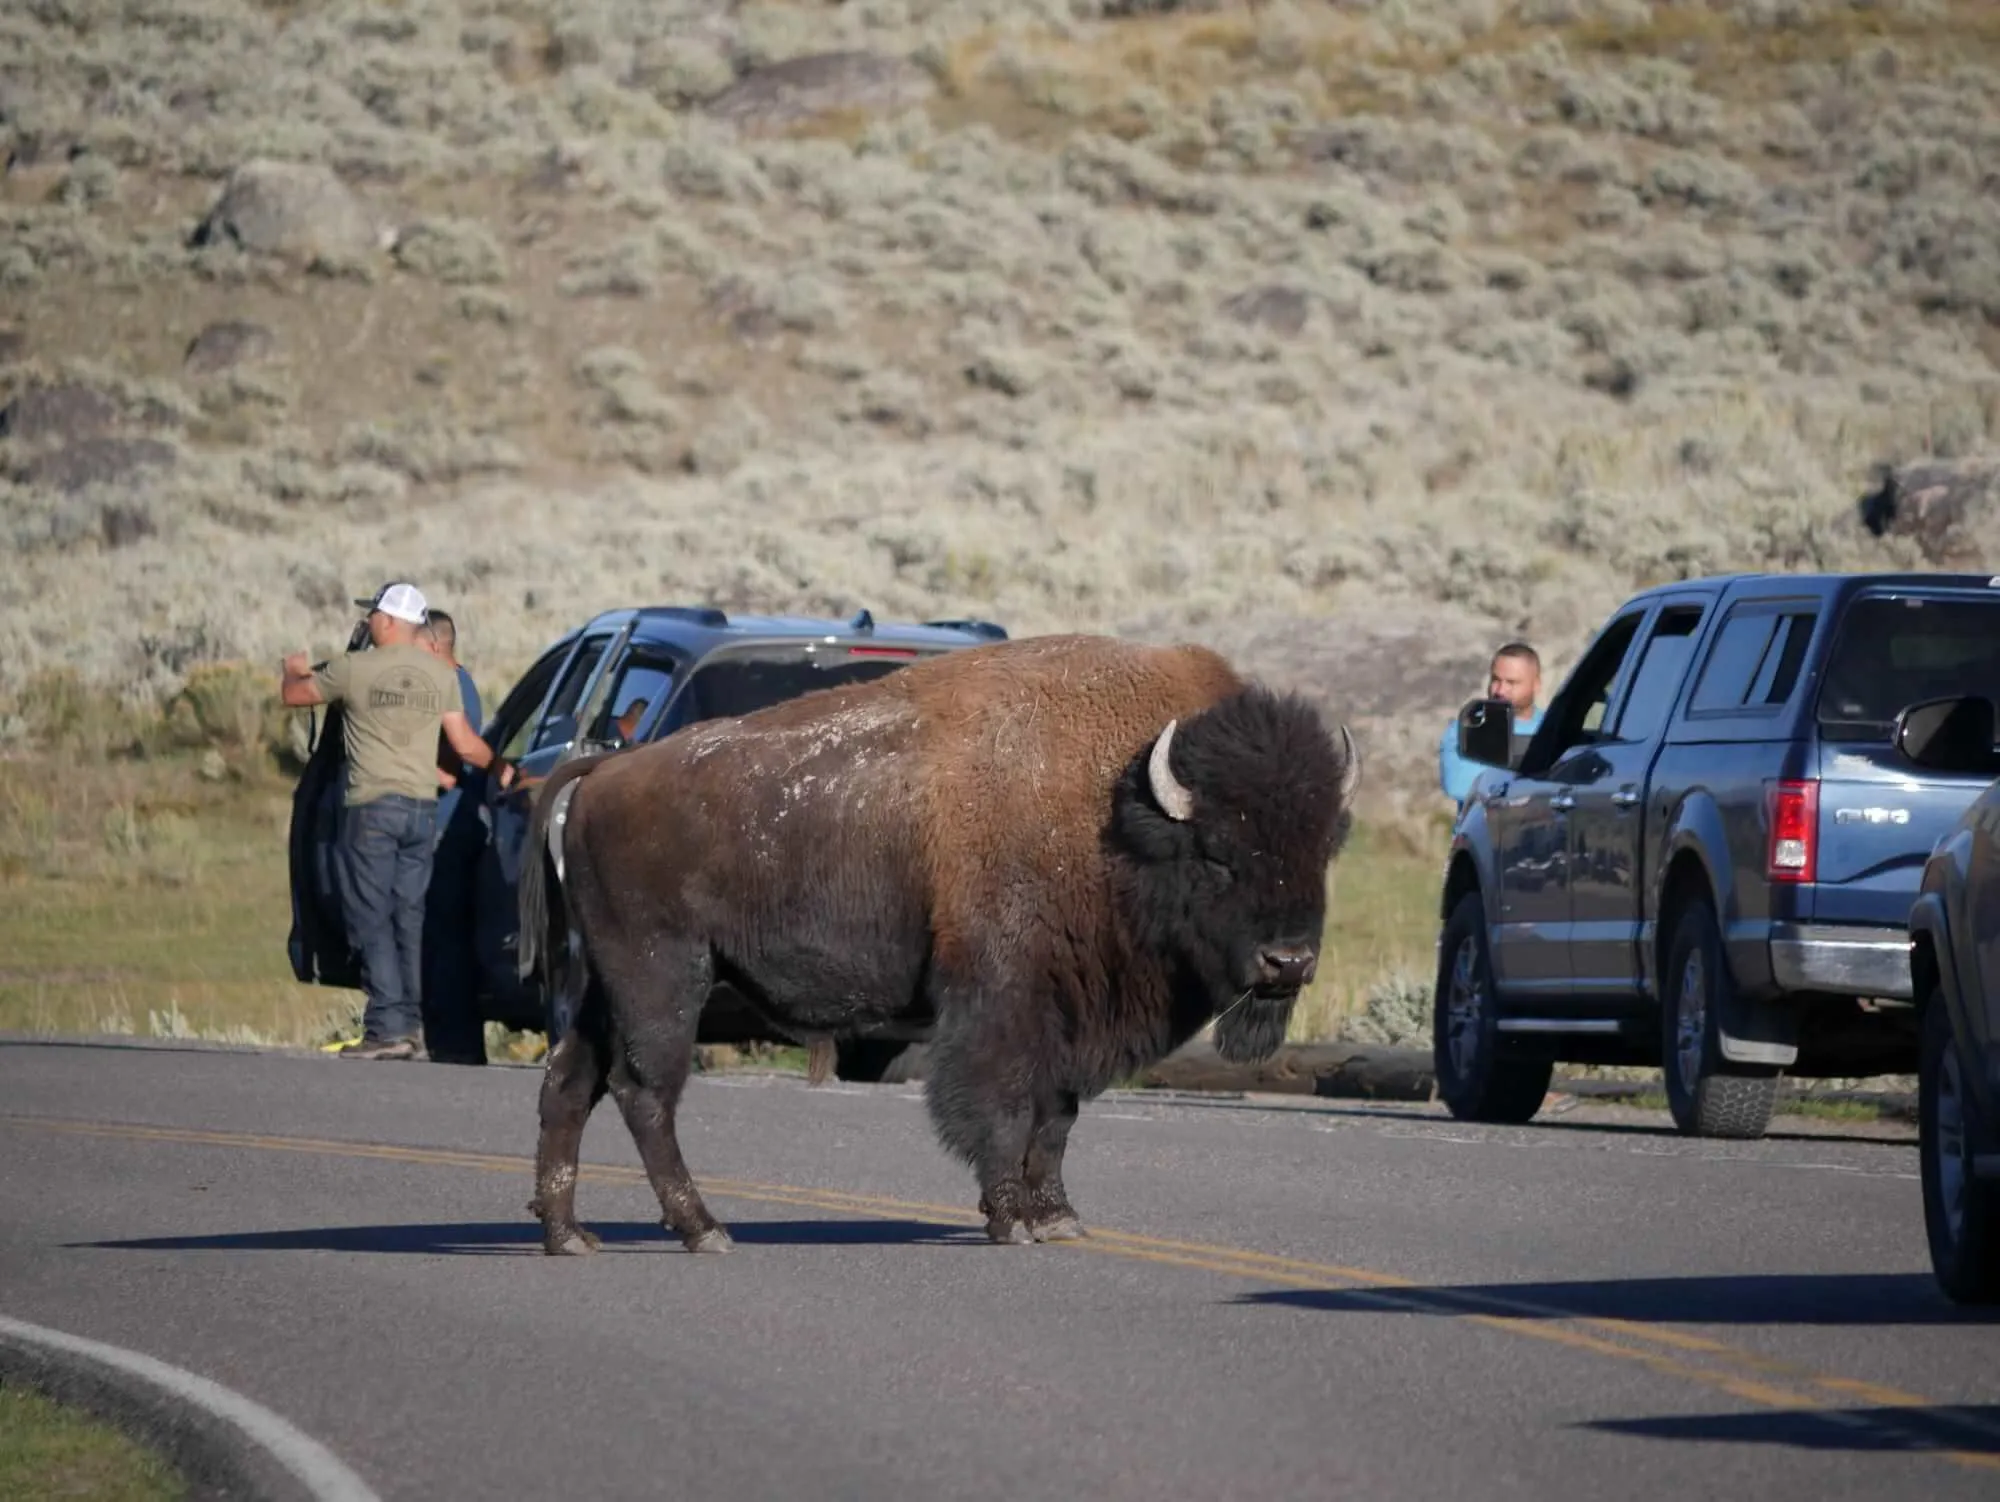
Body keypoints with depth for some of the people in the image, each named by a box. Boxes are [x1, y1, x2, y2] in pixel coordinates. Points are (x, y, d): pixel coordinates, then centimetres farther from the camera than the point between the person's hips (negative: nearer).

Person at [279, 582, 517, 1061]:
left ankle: (387, 1026, -12)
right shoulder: (441, 675, 5)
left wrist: (294, 670, 31)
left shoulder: (355, 668, -6)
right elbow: (465, 743, 5)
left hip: (372, 806, -5)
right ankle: (407, 1025, 8)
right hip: (422, 806, 5)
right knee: (409, 917, 9)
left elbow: (293, 695, 7)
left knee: (372, 918, -4)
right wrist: (499, 768, 25)